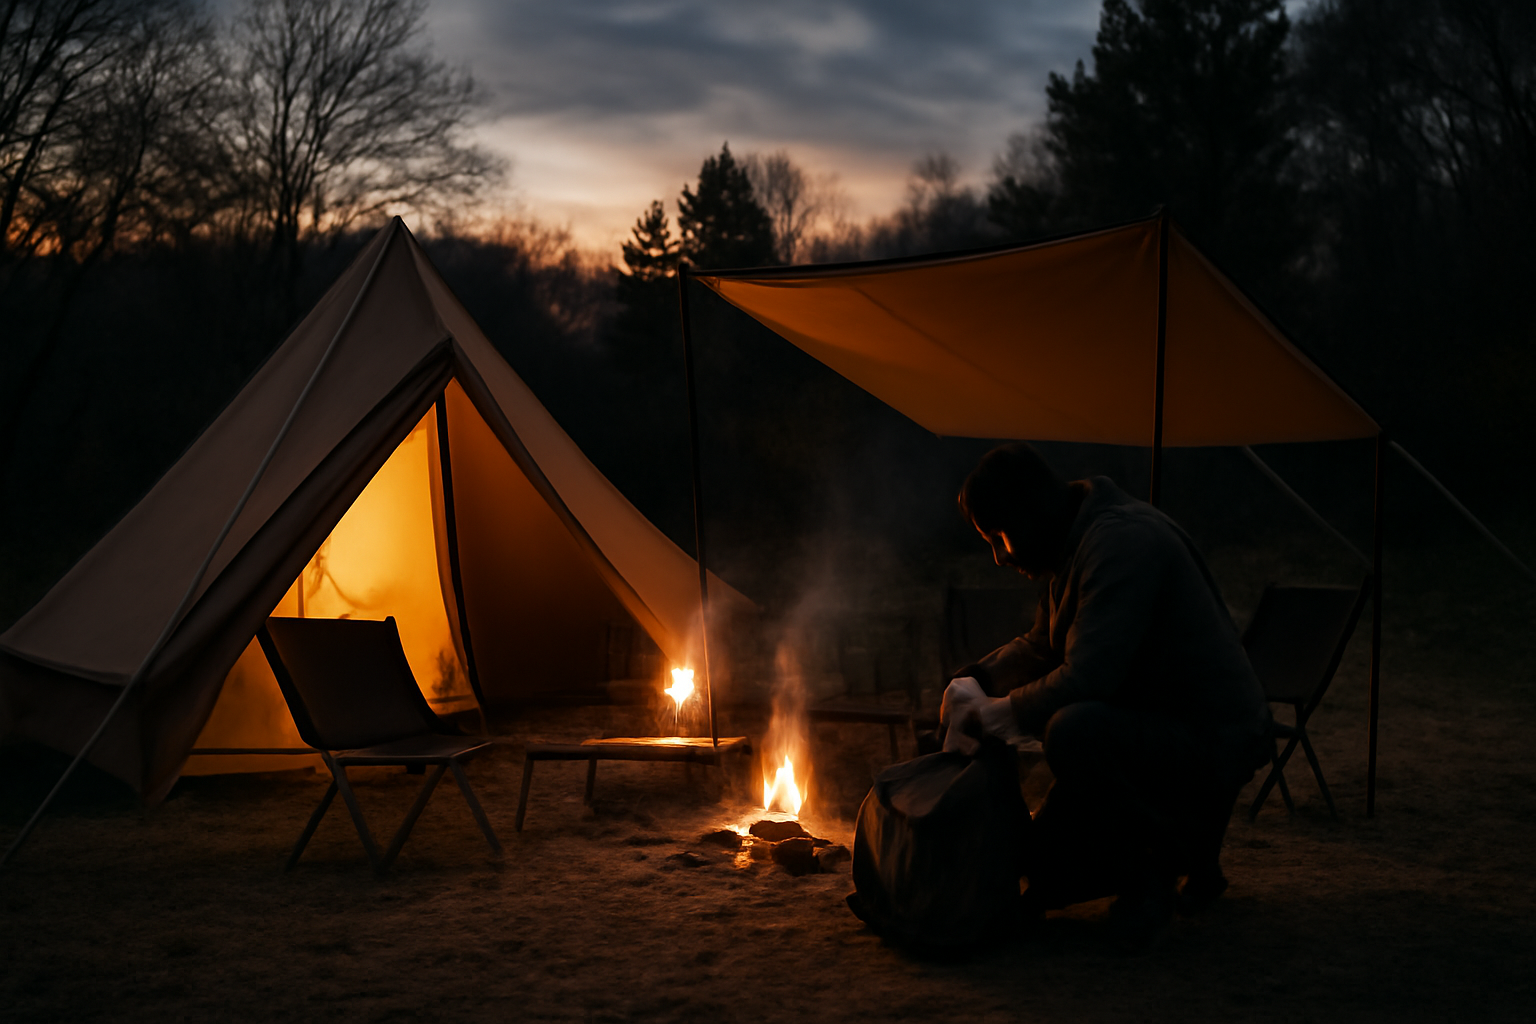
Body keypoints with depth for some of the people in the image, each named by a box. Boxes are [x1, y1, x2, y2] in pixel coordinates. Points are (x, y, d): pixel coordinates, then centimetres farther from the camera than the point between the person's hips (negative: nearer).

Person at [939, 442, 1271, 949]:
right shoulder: (1071, 547, 9)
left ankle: (1148, 877, -13)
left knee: (1073, 731, -37)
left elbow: (1086, 679, -31)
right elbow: (1039, 647, 25)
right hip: (1150, 727, 10)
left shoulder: (1122, 543, -23)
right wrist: (973, 681, 8)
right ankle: (1188, 855, 24)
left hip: (1212, 740, -10)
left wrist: (995, 716, -16)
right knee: (1046, 860, 7)